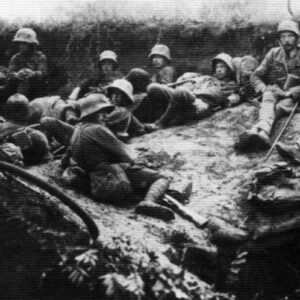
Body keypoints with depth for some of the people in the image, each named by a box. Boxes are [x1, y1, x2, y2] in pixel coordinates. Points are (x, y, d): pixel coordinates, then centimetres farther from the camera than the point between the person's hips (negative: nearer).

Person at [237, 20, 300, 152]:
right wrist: (264, 89, -11)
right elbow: (255, 76, 7)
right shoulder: (273, 53, 7)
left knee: (277, 108, -35)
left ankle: (256, 130, -61)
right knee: (268, 98, -37)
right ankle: (263, 133, -67)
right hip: (273, 91, 0)